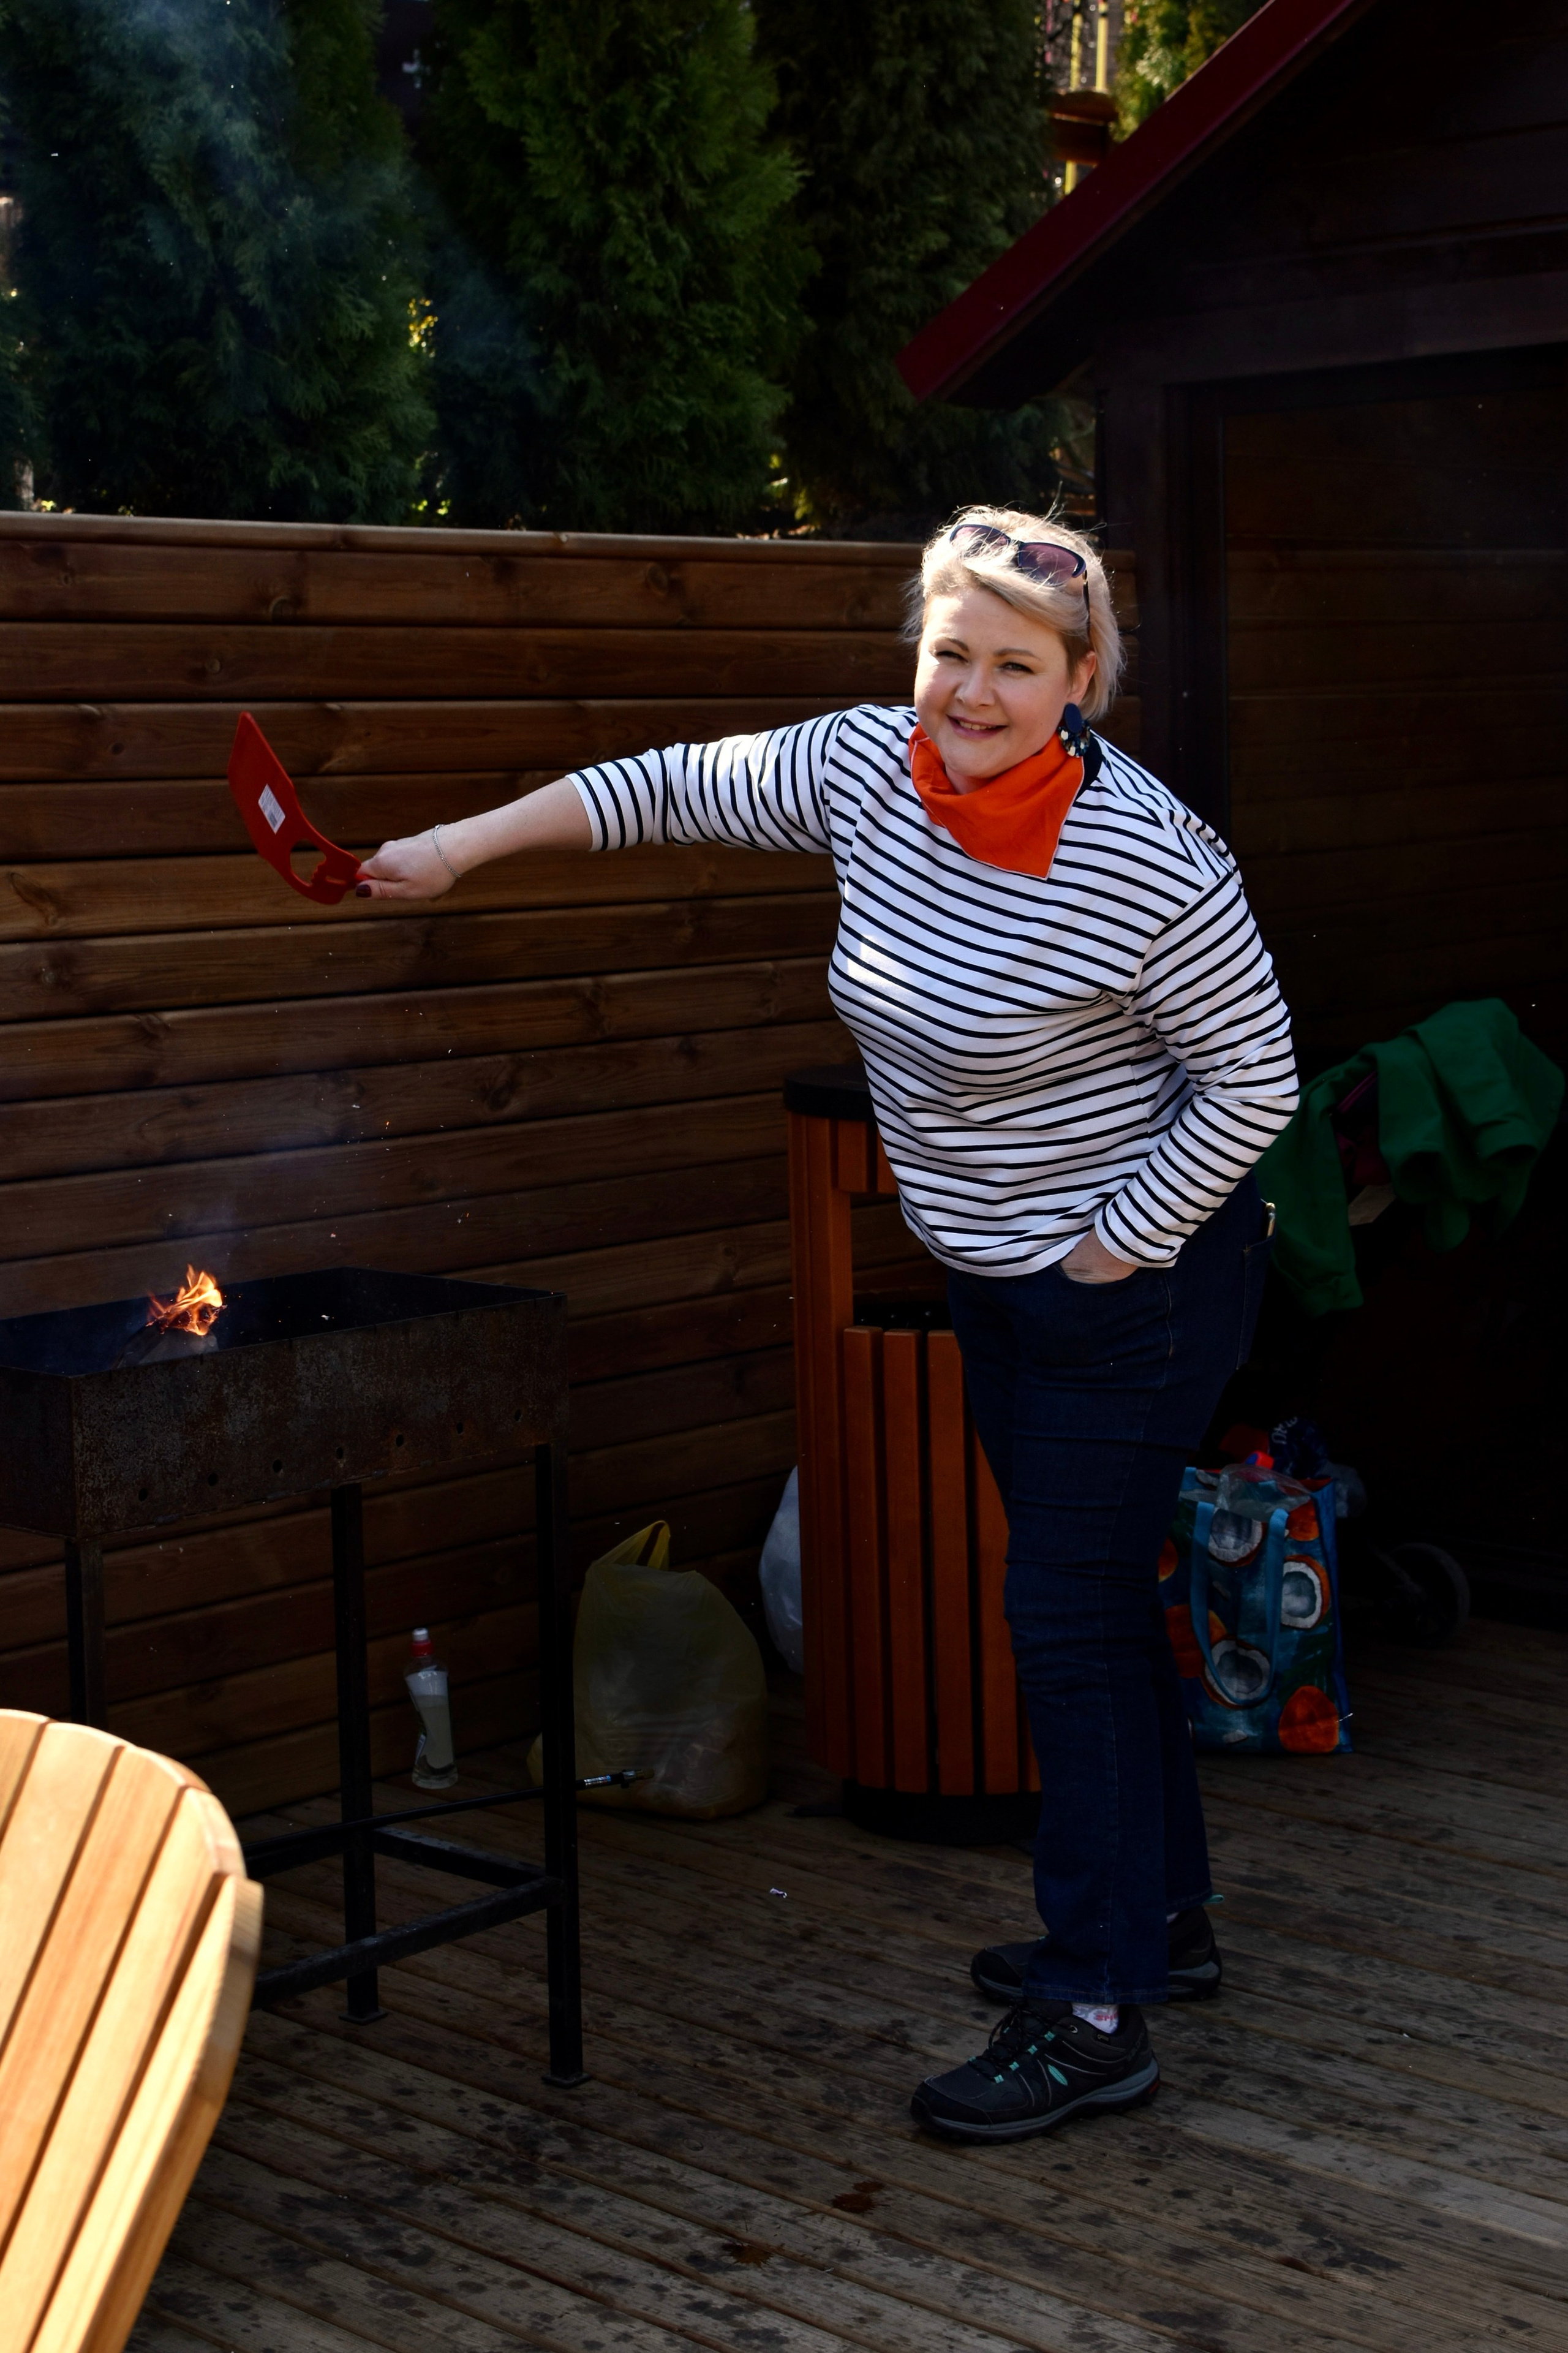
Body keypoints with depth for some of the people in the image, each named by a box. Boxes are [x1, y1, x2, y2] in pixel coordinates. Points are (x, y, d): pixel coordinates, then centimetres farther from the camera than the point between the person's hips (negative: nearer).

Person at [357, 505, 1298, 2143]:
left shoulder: (1148, 863, -25)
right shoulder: (867, 768, -5)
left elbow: (1252, 1078, -17)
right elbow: (678, 789, 7)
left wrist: (1114, 1249, -15)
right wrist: (464, 845, 8)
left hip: (1136, 1283, -8)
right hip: (997, 1273, 8)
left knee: (1069, 1608, -7)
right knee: (1084, 1593, 17)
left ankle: (1094, 2018, 1)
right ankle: (1160, 1916, 33)